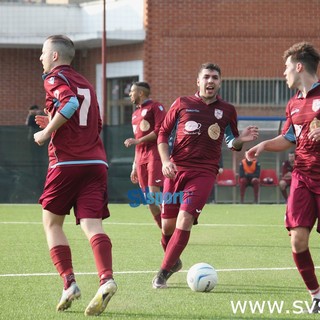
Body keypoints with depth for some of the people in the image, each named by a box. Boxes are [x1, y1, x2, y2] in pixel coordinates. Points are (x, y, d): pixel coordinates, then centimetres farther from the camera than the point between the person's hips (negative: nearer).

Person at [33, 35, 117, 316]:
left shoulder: (55, 78, 1)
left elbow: (70, 103, -20)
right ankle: (106, 279, -30)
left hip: (66, 162, -5)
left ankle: (69, 282, -4)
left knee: (52, 223, 10)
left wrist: (47, 131, -10)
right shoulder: (85, 83, 24)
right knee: (92, 225, -7)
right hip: (96, 162, 5)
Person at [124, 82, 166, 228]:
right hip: (141, 160, 8)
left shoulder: (155, 107, -1)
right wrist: (135, 167, 24)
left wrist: (137, 140, -13)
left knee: (155, 194, -20)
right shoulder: (135, 114, 24)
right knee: (150, 202, 2)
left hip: (155, 156, -8)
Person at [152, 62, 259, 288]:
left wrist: (241, 139, -5)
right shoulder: (182, 104, 9)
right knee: (168, 225, 2)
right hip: (176, 169, 1)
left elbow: (232, 143, 18)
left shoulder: (227, 110, 11)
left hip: (204, 173, -1)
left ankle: (164, 272, -9)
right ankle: (174, 261, 31)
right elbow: (163, 134, 11)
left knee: (185, 220, -17)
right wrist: (165, 161, -4)